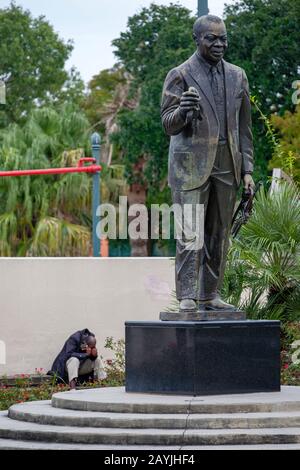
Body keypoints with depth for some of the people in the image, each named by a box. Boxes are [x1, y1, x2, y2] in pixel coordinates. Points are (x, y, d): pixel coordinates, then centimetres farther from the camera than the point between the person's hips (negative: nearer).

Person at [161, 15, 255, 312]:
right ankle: (187, 298, -11)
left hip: (226, 165, 5)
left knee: (219, 233, 5)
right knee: (190, 233, -10)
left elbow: (244, 127, 15)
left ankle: (210, 296, 11)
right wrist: (182, 111, -27)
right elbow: (168, 126, -4)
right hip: (191, 165, -5)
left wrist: (247, 169, 8)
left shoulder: (237, 76, 12)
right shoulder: (179, 76, -2)